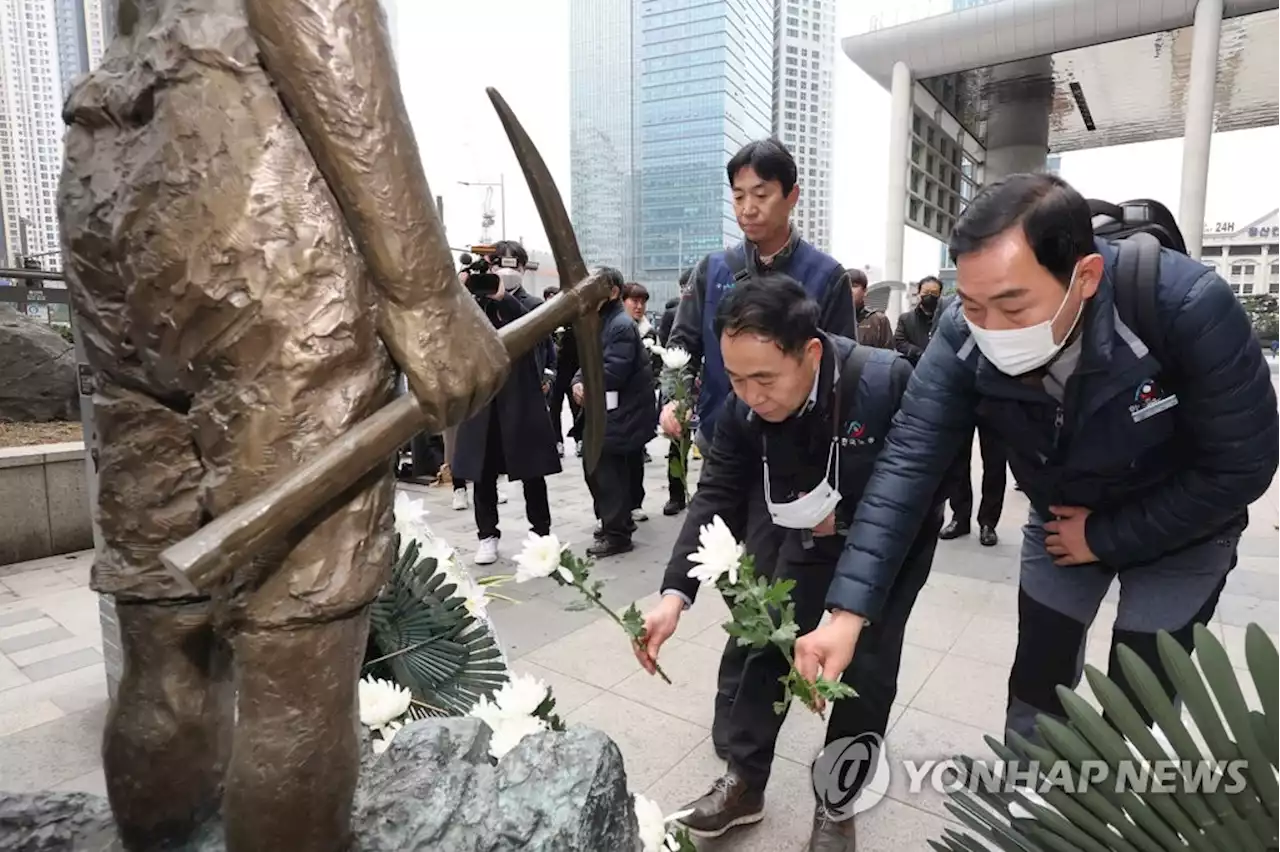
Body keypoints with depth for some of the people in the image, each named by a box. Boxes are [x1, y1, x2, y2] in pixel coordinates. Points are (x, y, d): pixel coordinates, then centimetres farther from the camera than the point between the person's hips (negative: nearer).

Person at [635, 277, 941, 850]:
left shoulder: (887, 381, -36)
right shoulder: (744, 406, -24)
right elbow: (716, 496, -22)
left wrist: (843, 513, -30)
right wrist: (674, 595, -33)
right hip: (813, 534, 4)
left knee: (868, 664, -3)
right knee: (770, 638, 2)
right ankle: (744, 783, 20)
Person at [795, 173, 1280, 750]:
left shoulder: (1188, 307, -36)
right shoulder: (963, 339, -28)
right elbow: (908, 463, -32)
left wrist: (1107, 539, -19)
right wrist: (847, 613, -39)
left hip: (1180, 530, -2)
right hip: (1061, 521, 3)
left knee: (1138, 712, 4)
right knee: (1036, 687, 12)